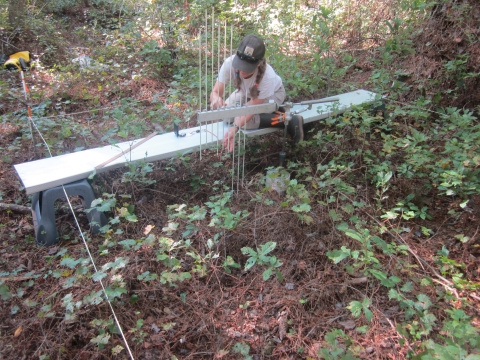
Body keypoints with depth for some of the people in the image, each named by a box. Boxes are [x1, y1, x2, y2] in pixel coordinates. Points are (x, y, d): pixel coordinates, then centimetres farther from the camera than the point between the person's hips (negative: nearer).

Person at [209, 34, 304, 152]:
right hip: (246, 91, 5)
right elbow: (215, 92, -32)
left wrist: (235, 127, -52)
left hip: (272, 94, -5)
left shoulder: (268, 76, -42)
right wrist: (216, 99, -57)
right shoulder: (230, 63, -37)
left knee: (245, 121, -26)